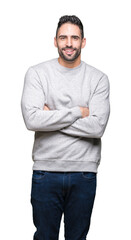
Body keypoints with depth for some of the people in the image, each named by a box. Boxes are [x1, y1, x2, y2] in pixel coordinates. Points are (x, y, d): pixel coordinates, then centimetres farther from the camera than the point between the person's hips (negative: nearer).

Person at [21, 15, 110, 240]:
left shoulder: (98, 78, 0)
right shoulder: (37, 73, -2)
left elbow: (97, 126, -13)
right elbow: (32, 119, -16)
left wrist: (51, 117, -12)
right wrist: (78, 112, -11)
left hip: (84, 172, 1)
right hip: (45, 170, 0)